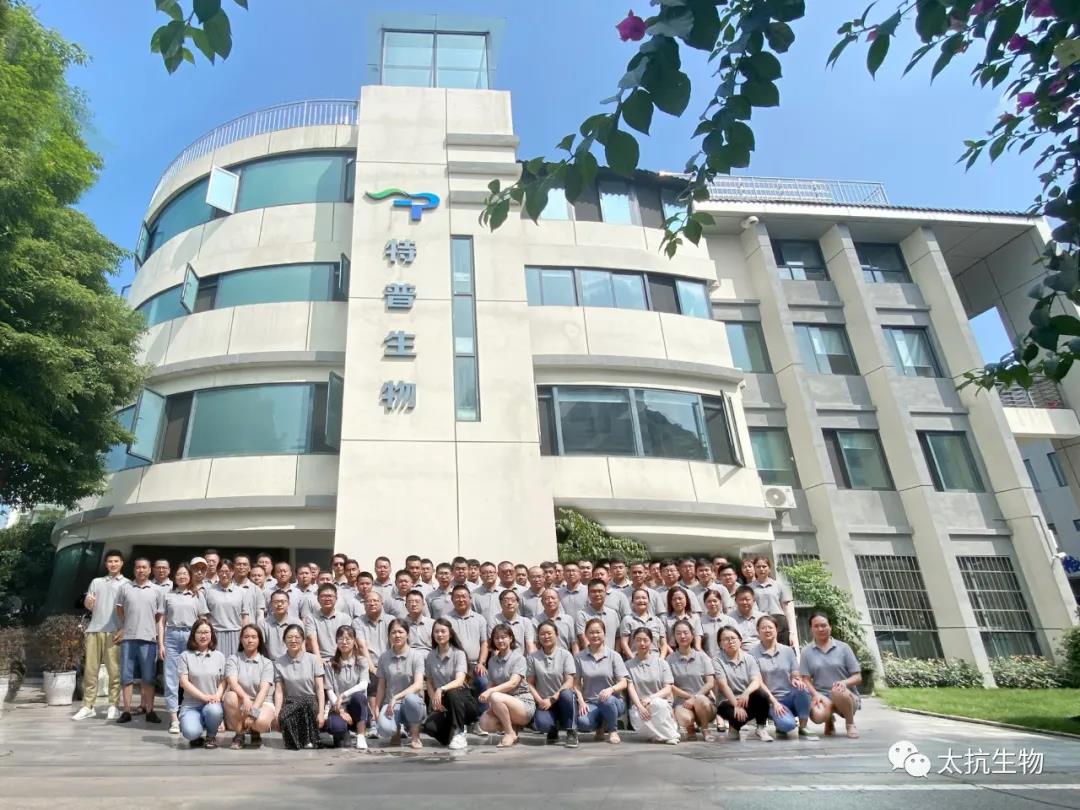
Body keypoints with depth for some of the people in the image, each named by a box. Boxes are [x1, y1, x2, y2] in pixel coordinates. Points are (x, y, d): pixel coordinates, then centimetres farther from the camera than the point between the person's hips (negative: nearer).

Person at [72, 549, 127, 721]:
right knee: (90, 669, 4)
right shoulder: (96, 582, 17)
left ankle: (114, 706, 3)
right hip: (94, 630, 3)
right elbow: (87, 606, 13)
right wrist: (87, 601, -12)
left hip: (113, 632, -3)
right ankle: (88, 706, 12)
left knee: (114, 670, -2)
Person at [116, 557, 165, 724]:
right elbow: (119, 609, 16)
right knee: (127, 676, 6)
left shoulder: (157, 591, 5)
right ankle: (126, 711, 15)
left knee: (148, 678, 4)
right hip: (128, 638, 1)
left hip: (148, 638, -1)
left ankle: (150, 711, 10)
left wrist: (160, 638, 2)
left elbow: (160, 616, 7)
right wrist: (126, 626, 13)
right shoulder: (125, 588, 6)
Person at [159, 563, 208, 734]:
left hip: (191, 637, -1)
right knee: (171, 677, -1)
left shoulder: (198, 595, 10)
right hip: (171, 636, 1)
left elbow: (203, 620, 9)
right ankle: (173, 717, 3)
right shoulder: (168, 595, 11)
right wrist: (160, 644, 1)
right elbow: (162, 621, 9)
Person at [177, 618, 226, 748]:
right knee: (190, 732, -32)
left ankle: (211, 736, -1)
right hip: (191, 704, -2)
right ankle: (197, 737, 8)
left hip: (212, 703, 2)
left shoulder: (219, 656, 11)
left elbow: (223, 681, 8)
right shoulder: (185, 656, 4)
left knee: (214, 711, -35)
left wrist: (217, 696, -13)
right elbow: (183, 682, -4)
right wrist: (204, 696, -15)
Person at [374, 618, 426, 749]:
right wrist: (376, 709, 3)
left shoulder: (416, 656, -5)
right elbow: (381, 686, 9)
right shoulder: (384, 657, 5)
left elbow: (418, 685, -16)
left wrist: (396, 697, -23)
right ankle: (396, 731, 9)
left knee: (410, 698, -40)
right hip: (390, 703, 2)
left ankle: (414, 736, -10)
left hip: (412, 703, -1)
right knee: (384, 729, -33)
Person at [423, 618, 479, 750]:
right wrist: (434, 700, -9)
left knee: (452, 693, -37)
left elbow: (459, 681, -21)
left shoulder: (458, 654, -8)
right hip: (443, 703, 4)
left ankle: (458, 734, -17)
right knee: (429, 726, -26)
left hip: (460, 698, -3)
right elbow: (429, 682, 9)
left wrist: (441, 689, -38)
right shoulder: (430, 656, 5)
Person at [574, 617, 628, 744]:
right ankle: (601, 726, 8)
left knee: (607, 700, -37)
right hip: (590, 702, 1)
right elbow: (577, 683, 3)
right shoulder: (580, 657, 4)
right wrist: (581, 701, -13)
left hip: (613, 701, 0)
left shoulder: (614, 655, 1)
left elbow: (623, 683, -4)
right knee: (582, 723, -32)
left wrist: (611, 689, -24)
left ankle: (613, 730, -3)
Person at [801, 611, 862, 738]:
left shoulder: (843, 647, 3)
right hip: (822, 697, 1)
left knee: (837, 691, -38)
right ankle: (829, 721, 8)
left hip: (847, 697, -1)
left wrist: (845, 682, -20)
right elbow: (806, 679, 2)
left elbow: (858, 677, 1)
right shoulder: (807, 651, 6)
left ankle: (850, 723, -6)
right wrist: (816, 694, -18)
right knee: (818, 716, -33)